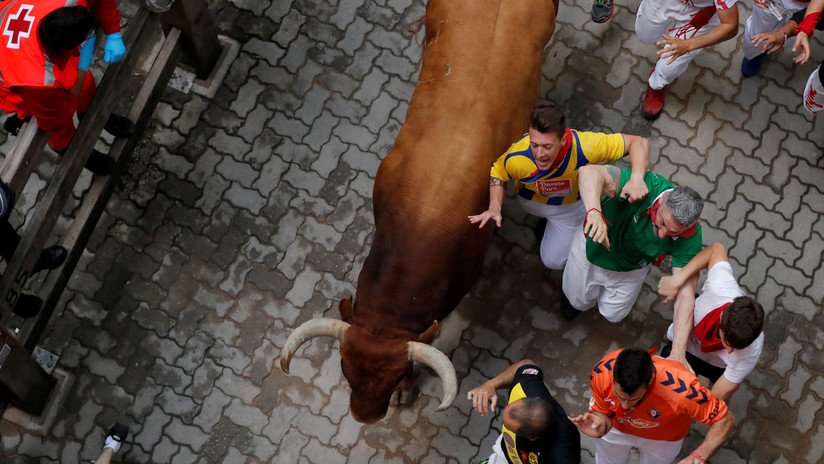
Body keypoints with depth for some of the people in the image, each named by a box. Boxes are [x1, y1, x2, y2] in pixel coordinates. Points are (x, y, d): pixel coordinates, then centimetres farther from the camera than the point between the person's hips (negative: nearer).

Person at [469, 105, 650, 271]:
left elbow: (638, 142, -37)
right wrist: (494, 209, -30)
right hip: (532, 201, 0)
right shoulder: (517, 158, -42)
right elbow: (497, 173, -15)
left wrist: (636, 178, -56)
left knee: (554, 260, 11)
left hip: (571, 206, 0)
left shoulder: (585, 146, -46)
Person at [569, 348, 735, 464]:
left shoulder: (679, 387, -48)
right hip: (616, 428, 1)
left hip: (662, 438, -1)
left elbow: (725, 419, -35)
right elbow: (603, 412, -19)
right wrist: (600, 425, -44)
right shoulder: (601, 373, -39)